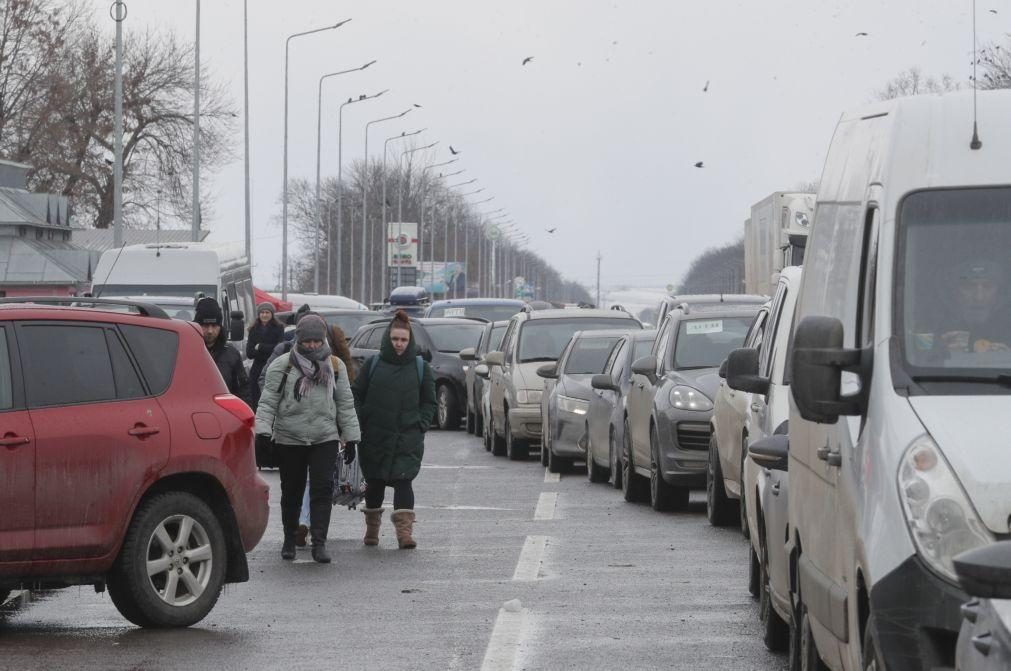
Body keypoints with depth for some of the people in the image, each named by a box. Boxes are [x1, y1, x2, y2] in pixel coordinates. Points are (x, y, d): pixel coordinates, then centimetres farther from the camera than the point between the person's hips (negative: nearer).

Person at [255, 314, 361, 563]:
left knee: (323, 488, -11)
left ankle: (319, 543, -11)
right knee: (291, 491, 8)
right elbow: (268, 401, -4)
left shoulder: (335, 366, 8)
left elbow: (345, 404, 12)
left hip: (325, 439, 1)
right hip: (289, 440, -1)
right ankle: (289, 540, 24)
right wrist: (263, 429, -17)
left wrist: (351, 438, 10)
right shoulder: (282, 366, -2)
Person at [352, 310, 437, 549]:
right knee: (375, 482, 11)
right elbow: (357, 395, 7)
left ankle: (405, 530, -13)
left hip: (407, 439, -1)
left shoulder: (420, 367, 5)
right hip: (375, 437, 1)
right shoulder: (373, 365, 3)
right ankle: (372, 527, 27)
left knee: (403, 481, -11)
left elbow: (429, 402, 11)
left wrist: (421, 425, -1)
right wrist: (360, 425, -2)